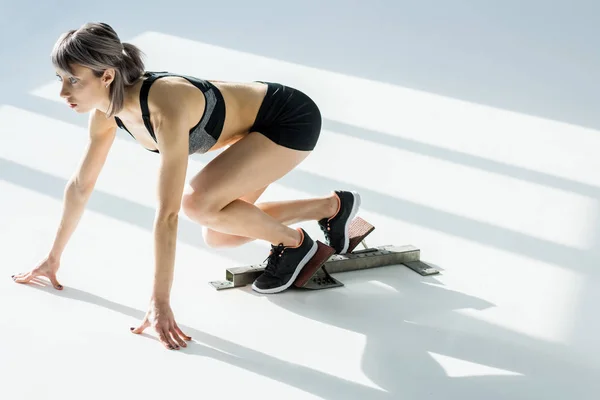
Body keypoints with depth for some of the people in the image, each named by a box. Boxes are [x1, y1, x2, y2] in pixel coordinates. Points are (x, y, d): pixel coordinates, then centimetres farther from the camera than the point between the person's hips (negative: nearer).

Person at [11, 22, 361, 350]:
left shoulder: (166, 109, -37)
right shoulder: (106, 110, -11)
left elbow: (167, 213, -38)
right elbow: (81, 184, 3)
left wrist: (160, 302, -36)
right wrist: (54, 256, 11)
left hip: (292, 119, -9)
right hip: (259, 123, 9)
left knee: (198, 203, -25)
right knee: (218, 236, 9)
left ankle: (293, 243, 0)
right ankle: (334, 206, 20)